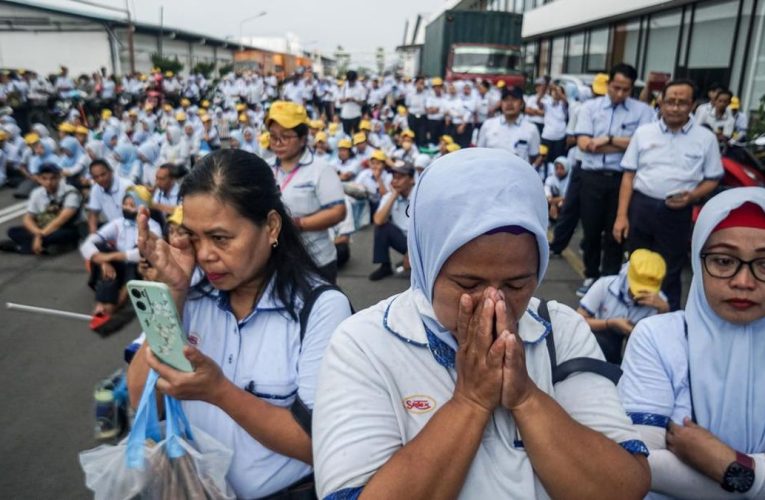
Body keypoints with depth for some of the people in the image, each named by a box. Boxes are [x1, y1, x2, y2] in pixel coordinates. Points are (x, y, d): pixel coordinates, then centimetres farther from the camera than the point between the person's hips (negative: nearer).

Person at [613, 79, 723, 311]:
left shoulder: (706, 138, 1)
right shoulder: (643, 132, 4)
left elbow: (713, 179, 6)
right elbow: (629, 174, 3)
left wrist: (691, 196, -15)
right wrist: (621, 215, -3)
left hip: (677, 213, -1)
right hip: (640, 207, 2)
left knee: (669, 274, 7)